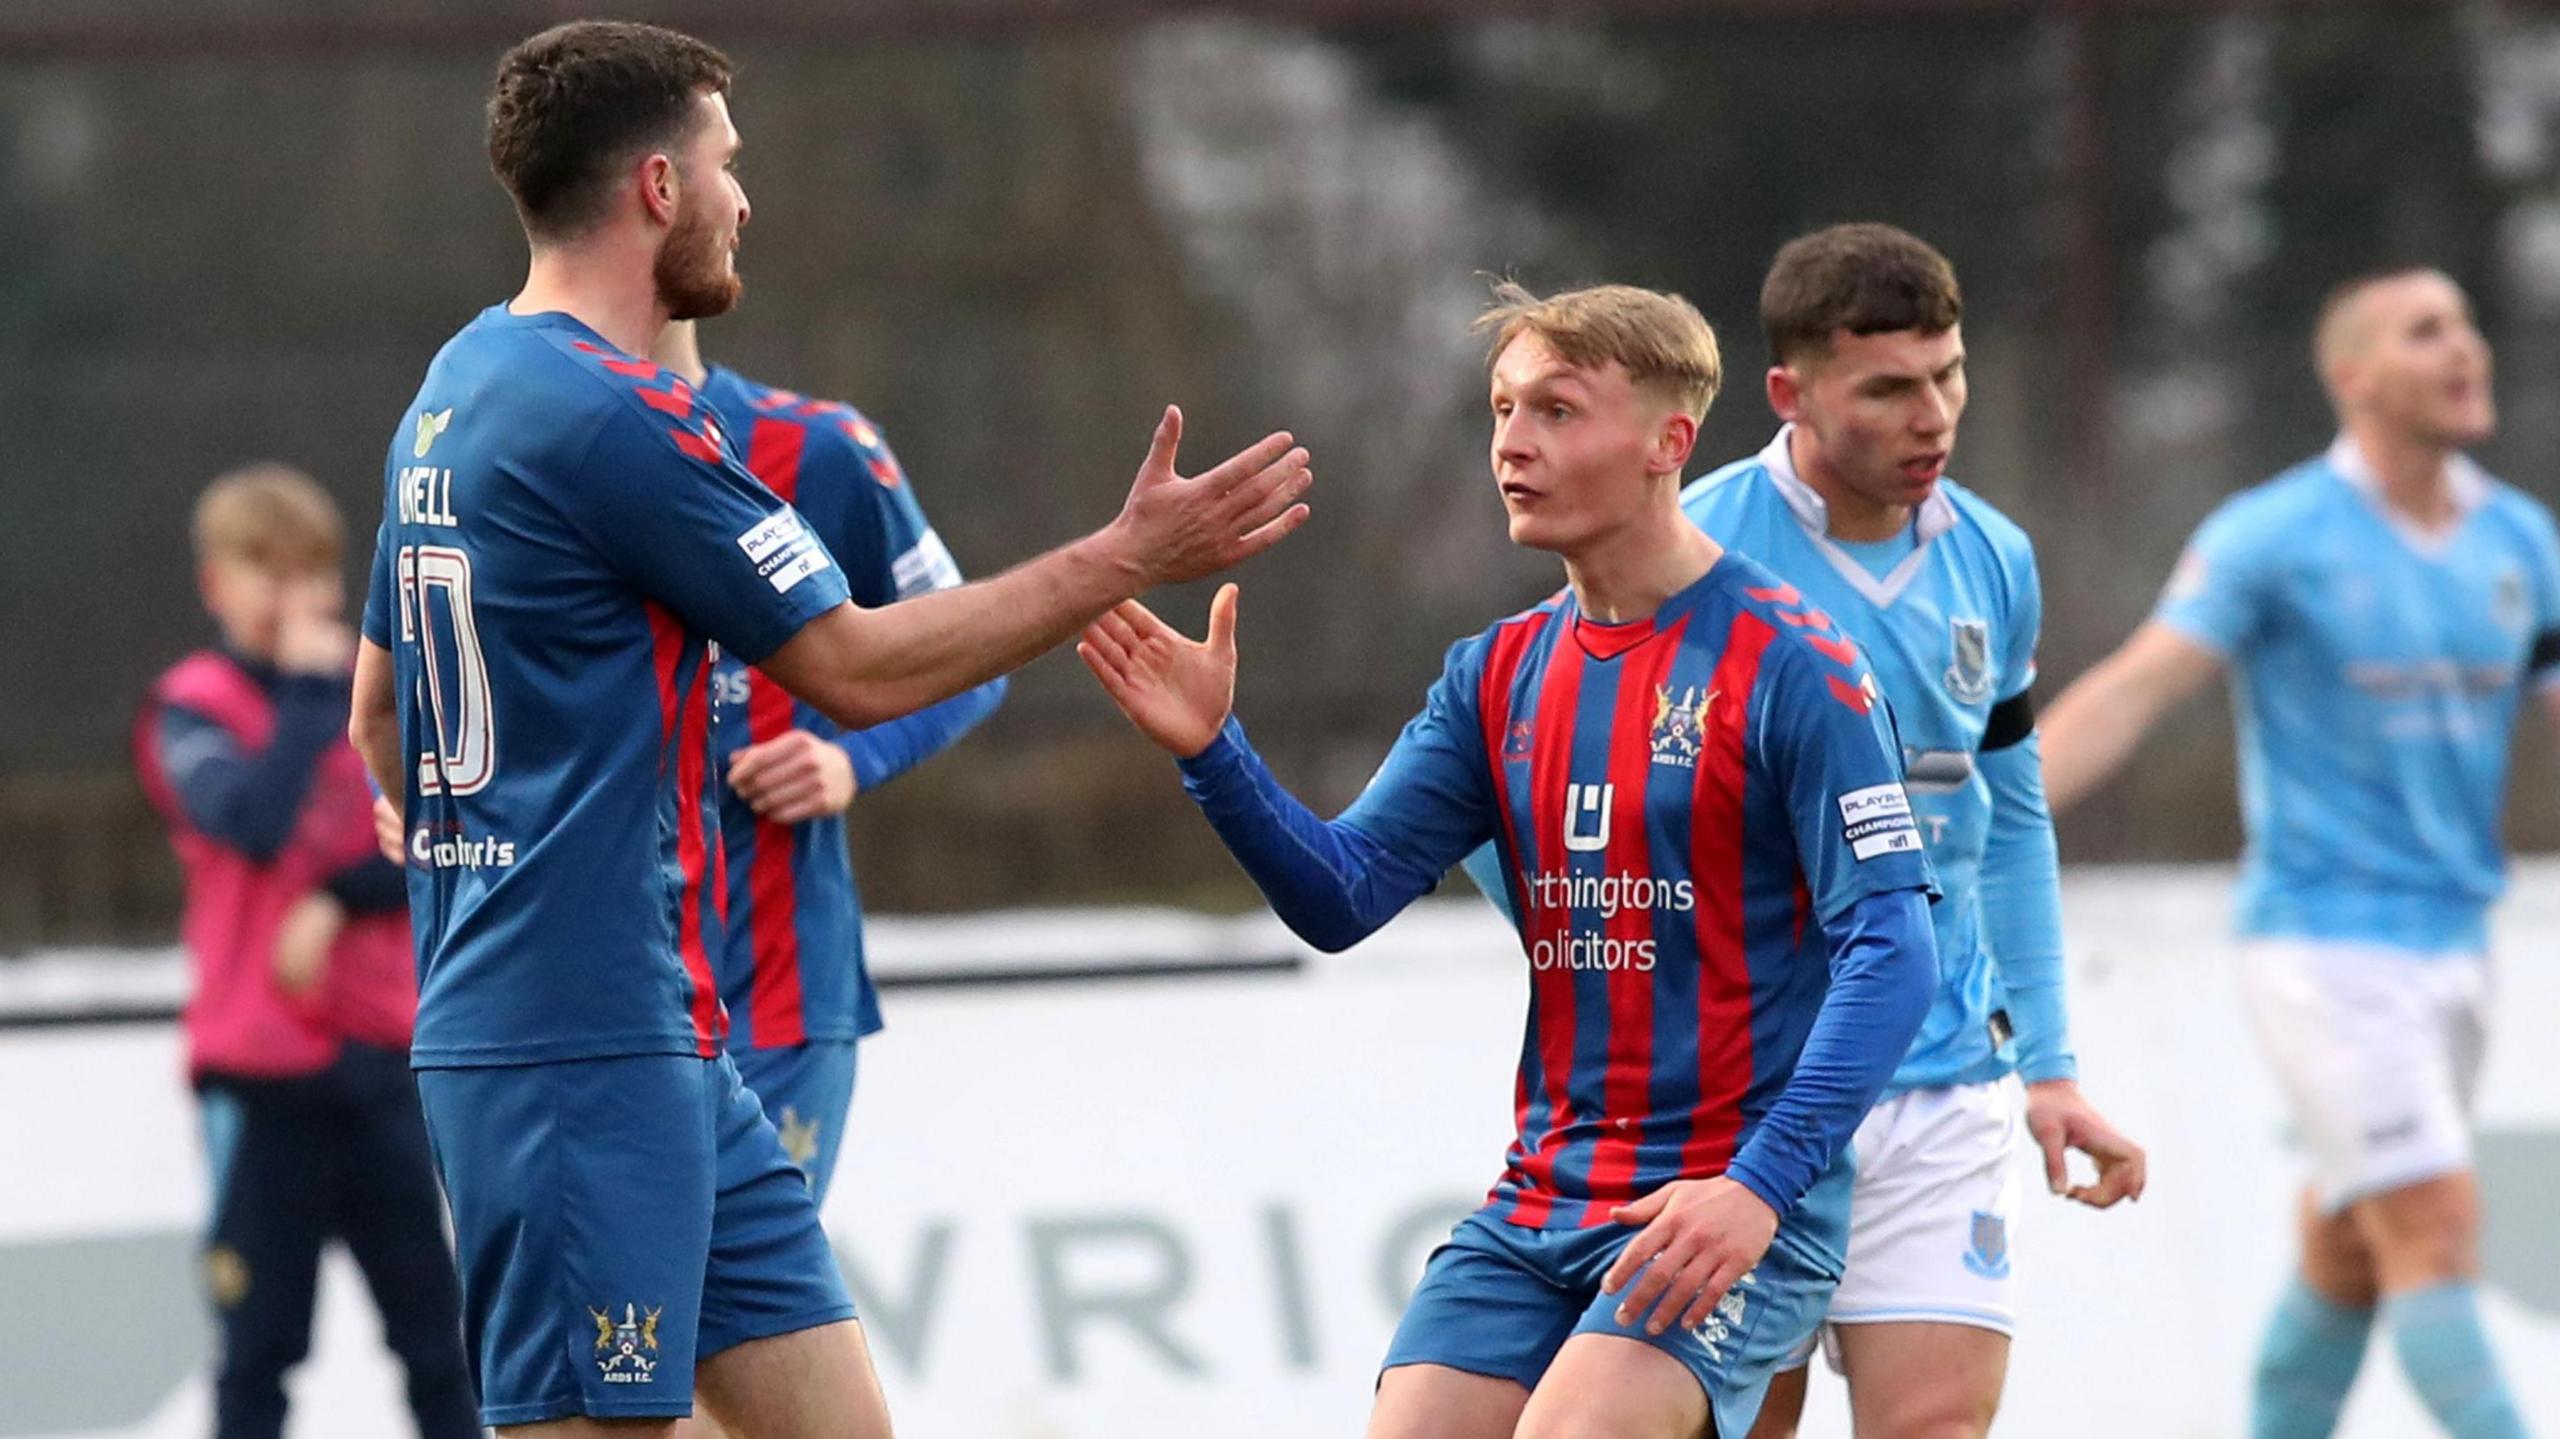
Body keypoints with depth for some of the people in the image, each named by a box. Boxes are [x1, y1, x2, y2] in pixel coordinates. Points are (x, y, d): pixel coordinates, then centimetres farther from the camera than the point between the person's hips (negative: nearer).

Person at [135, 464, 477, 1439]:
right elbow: (251, 823, -23)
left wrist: (340, 901, -16)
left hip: (382, 1055, 4)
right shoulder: (192, 709, -6)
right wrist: (310, 692, -16)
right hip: (261, 1067, -4)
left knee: (433, 1321, 8)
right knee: (261, 1333, 2)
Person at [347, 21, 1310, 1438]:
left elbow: (380, 712, 24)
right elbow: (858, 667, -12)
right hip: (585, 1051, -10)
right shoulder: (611, 416, -15)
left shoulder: (455, 394, 15)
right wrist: (1127, 556, -6)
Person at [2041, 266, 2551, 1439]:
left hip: (2452, 947, 6)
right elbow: (2127, 693, -14)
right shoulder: (2273, 538, -10)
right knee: (2437, 1233, -14)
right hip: (2326, 946, -6)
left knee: (2348, 1256, 13)